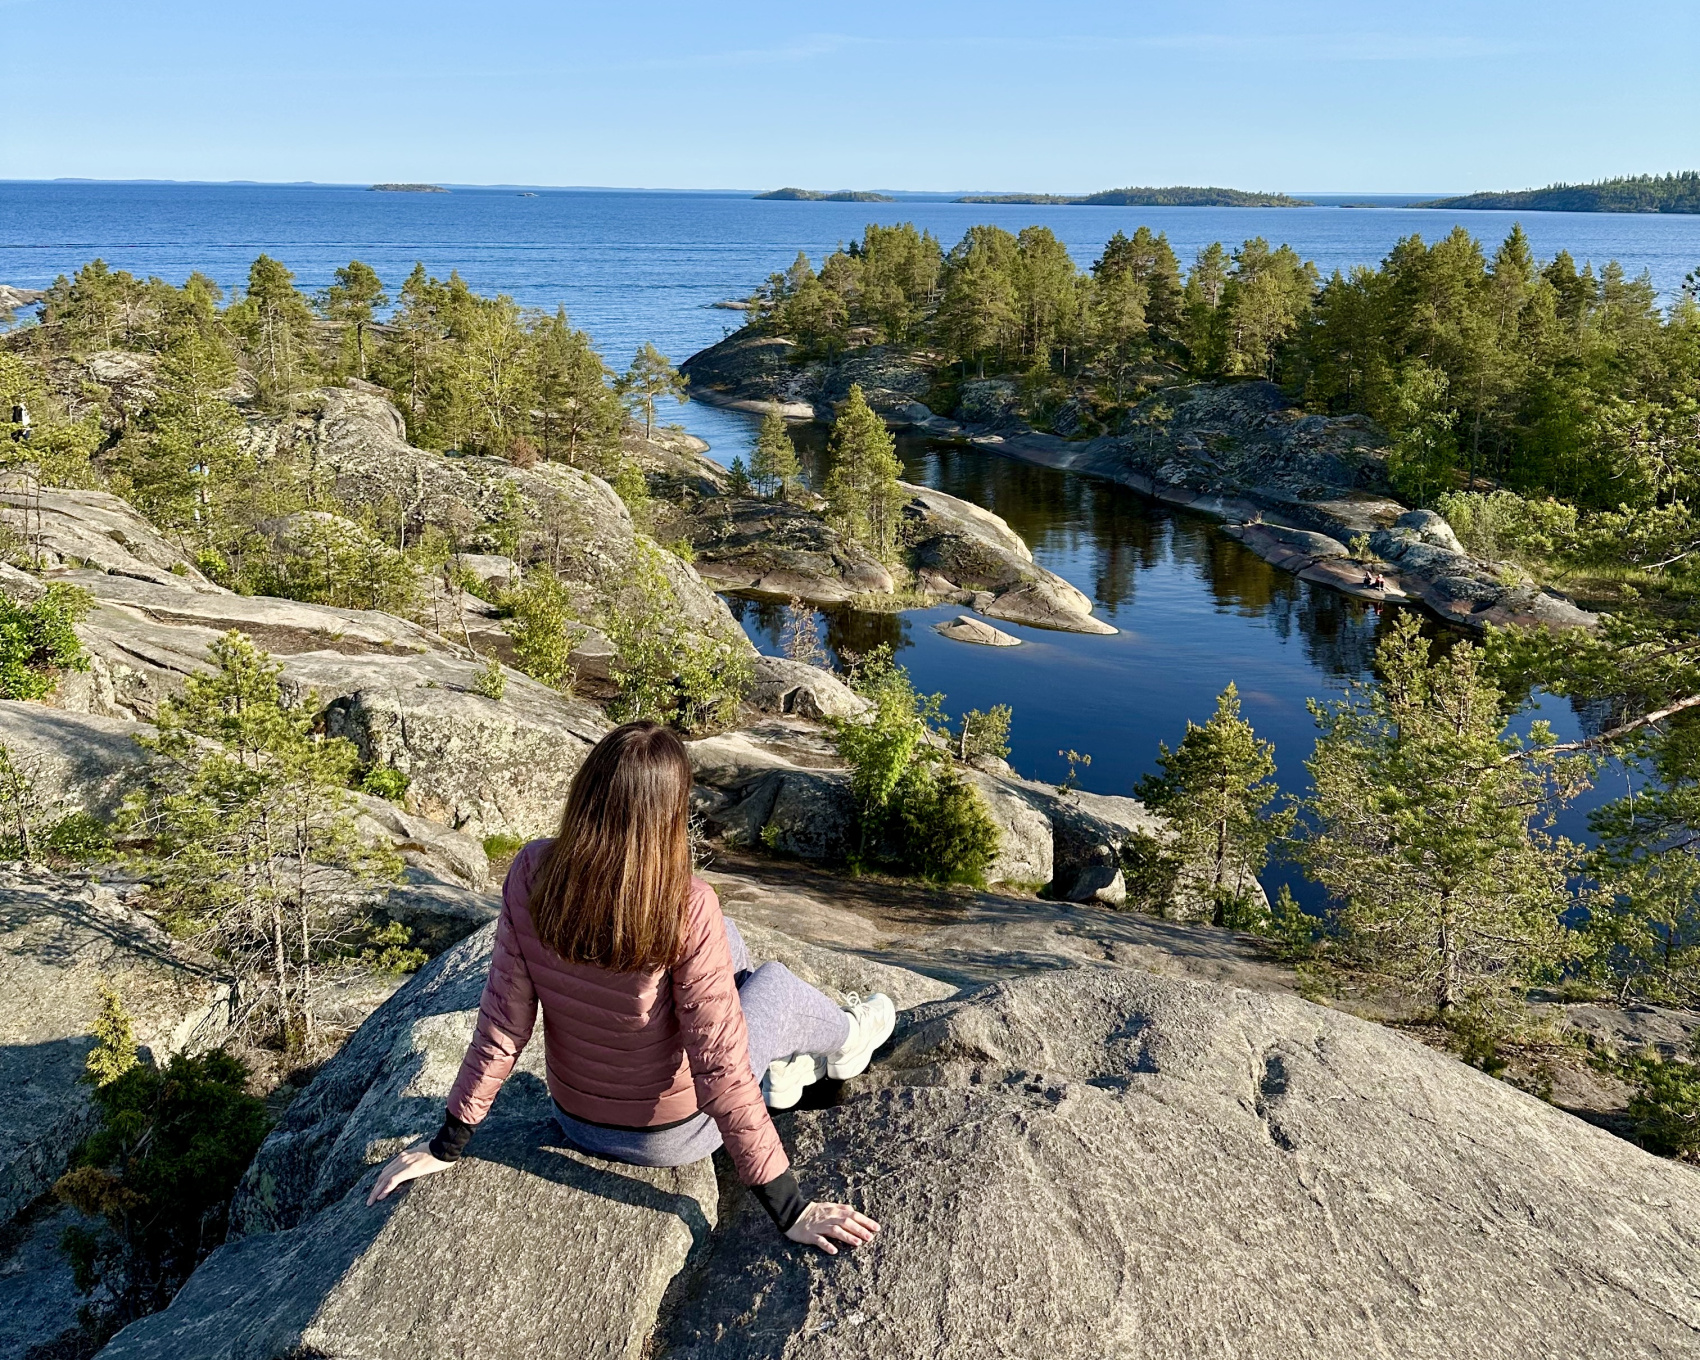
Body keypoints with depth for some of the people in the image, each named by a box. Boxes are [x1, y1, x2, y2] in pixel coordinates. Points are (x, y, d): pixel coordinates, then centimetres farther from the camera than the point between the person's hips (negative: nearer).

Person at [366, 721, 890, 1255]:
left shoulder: (532, 873, -20)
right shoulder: (687, 910, -32)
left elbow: (503, 1022, -14)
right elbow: (720, 1068, -28)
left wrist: (447, 1144, -1)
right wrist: (791, 1210, -18)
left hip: (576, 1123, 4)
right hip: (671, 1137, -4)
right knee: (776, 981, 20)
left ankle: (775, 1070, 44)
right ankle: (845, 1040, 51)